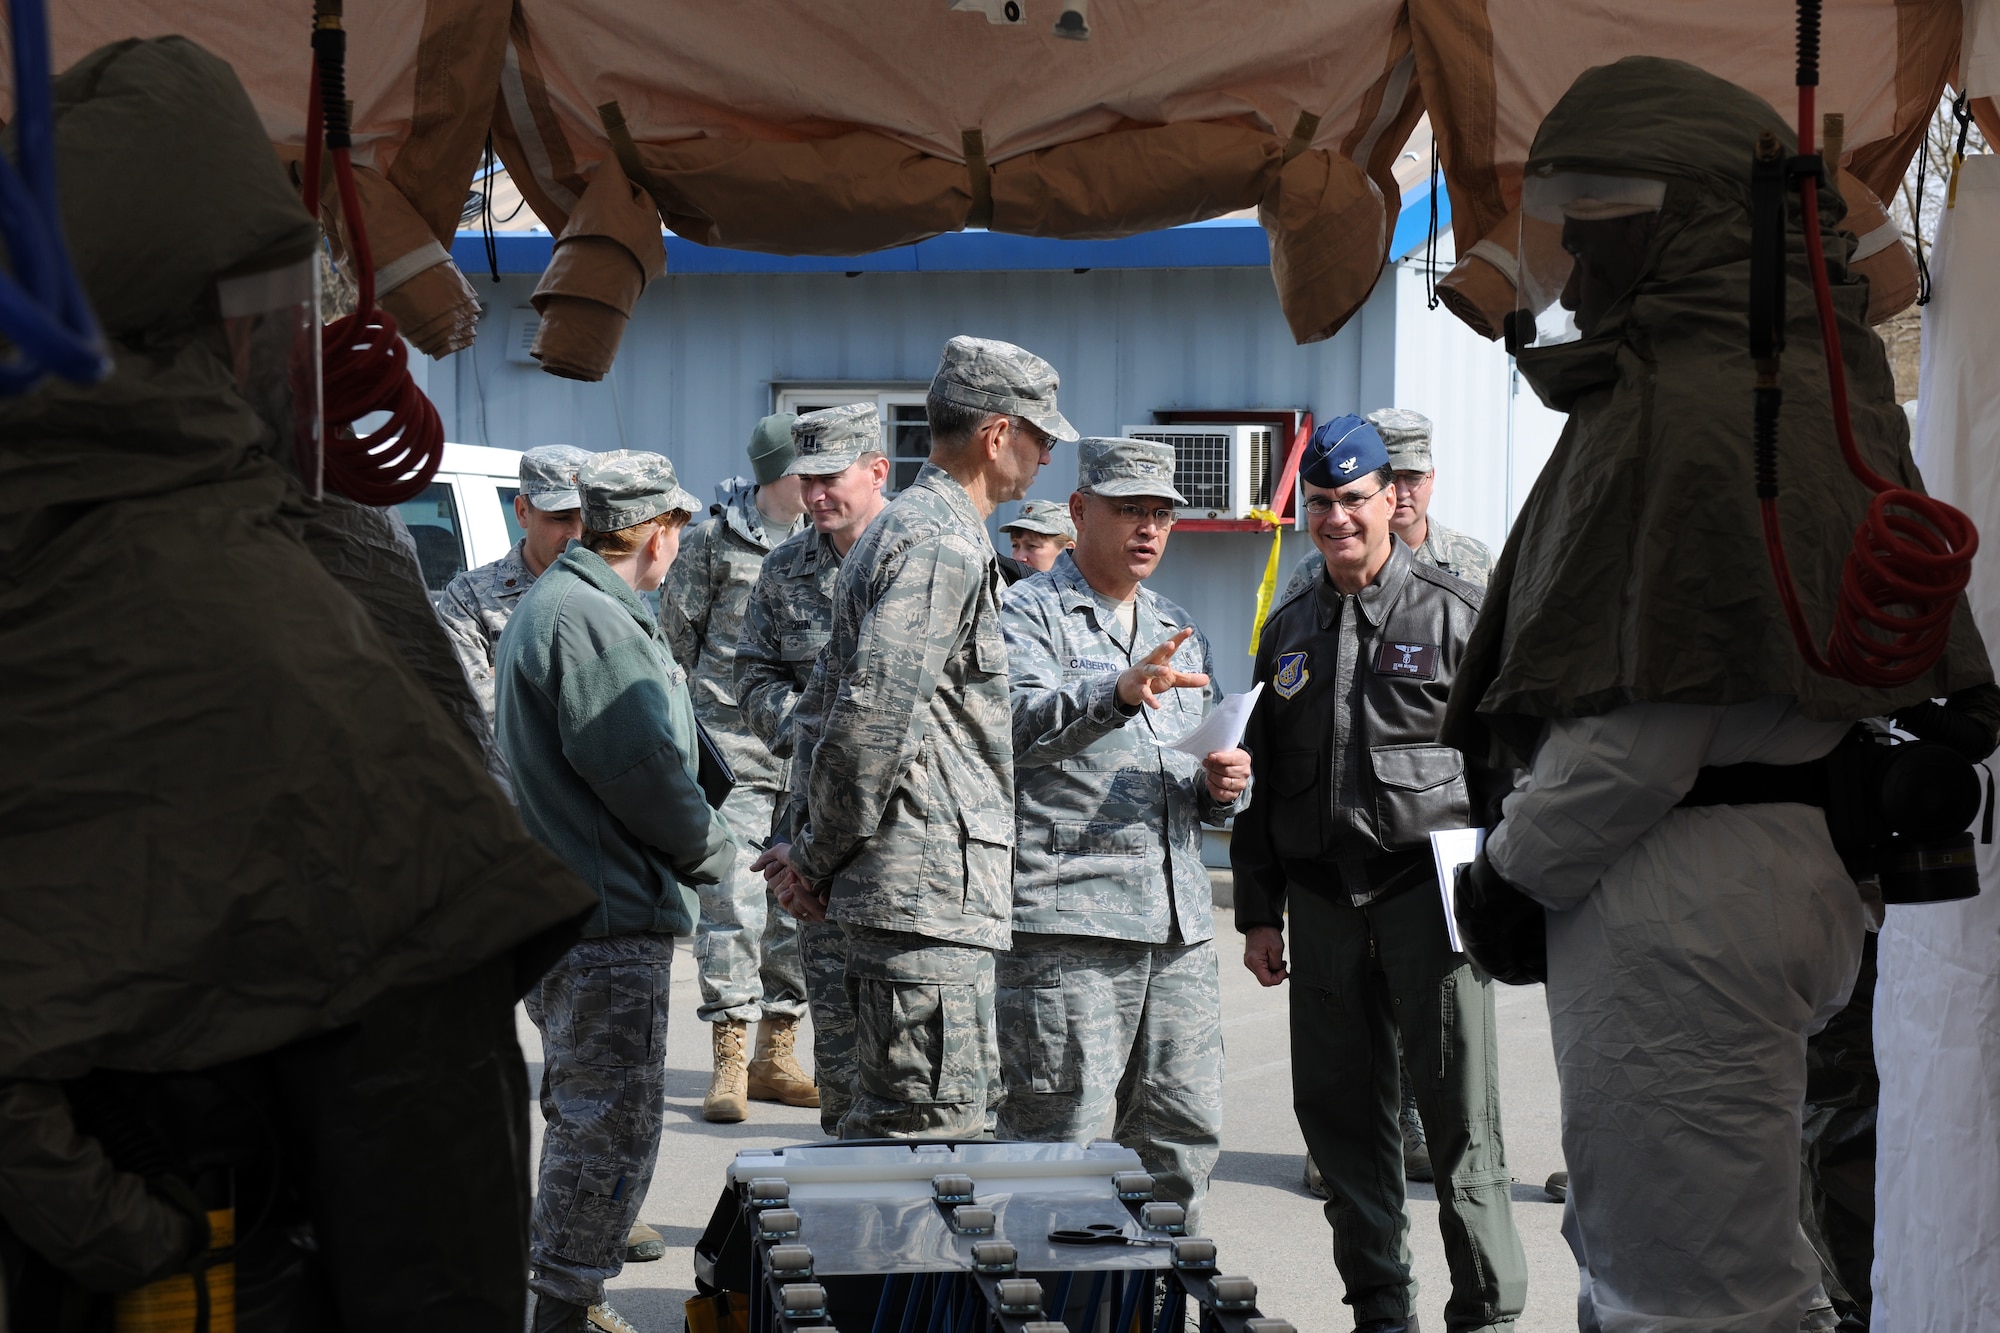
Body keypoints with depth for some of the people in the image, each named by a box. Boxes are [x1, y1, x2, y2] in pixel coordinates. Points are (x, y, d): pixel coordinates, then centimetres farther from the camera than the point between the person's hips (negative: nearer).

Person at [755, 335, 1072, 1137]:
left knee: (884, 1126, 15)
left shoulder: (900, 530, 21)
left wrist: (818, 853, 17)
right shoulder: (945, 546, -13)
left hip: (900, 890, 11)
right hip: (930, 891, -11)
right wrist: (821, 857, -10)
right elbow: (873, 718, -22)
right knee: (933, 1131, -9)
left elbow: (824, 706, 24)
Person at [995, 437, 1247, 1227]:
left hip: (1177, 926, 7)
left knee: (1185, 1137, 8)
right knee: (1058, 1139, -8)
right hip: (1064, 925, -7)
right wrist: (1120, 693, -37)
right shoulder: (1028, 613, 1)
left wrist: (1221, 787, 7)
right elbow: (1021, 723, -20)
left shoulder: (1178, 632, 24)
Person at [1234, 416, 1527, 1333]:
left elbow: (1508, 759, -1)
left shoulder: (1455, 613, 2)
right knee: (1340, 1114, 7)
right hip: (1322, 903, 5)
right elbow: (1261, 779, 19)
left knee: (1459, 1118, -3)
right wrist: (1258, 913, 14)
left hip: (1429, 889, -5)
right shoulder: (1289, 630, 16)